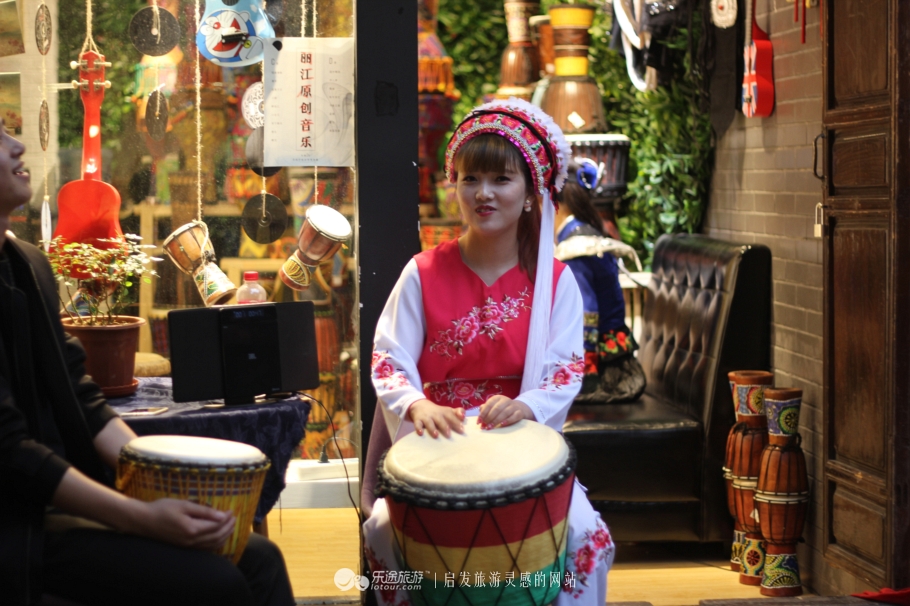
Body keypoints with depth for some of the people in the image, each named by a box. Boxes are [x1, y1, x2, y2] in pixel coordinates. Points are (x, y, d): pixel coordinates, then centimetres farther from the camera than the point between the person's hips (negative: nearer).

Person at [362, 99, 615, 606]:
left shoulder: (555, 282, 2)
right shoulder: (423, 275, 0)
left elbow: (566, 371, -6)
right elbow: (388, 362, -6)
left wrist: (525, 407, -28)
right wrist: (418, 406, -28)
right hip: (438, 445, 0)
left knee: (585, 535, -23)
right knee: (386, 529, -25)